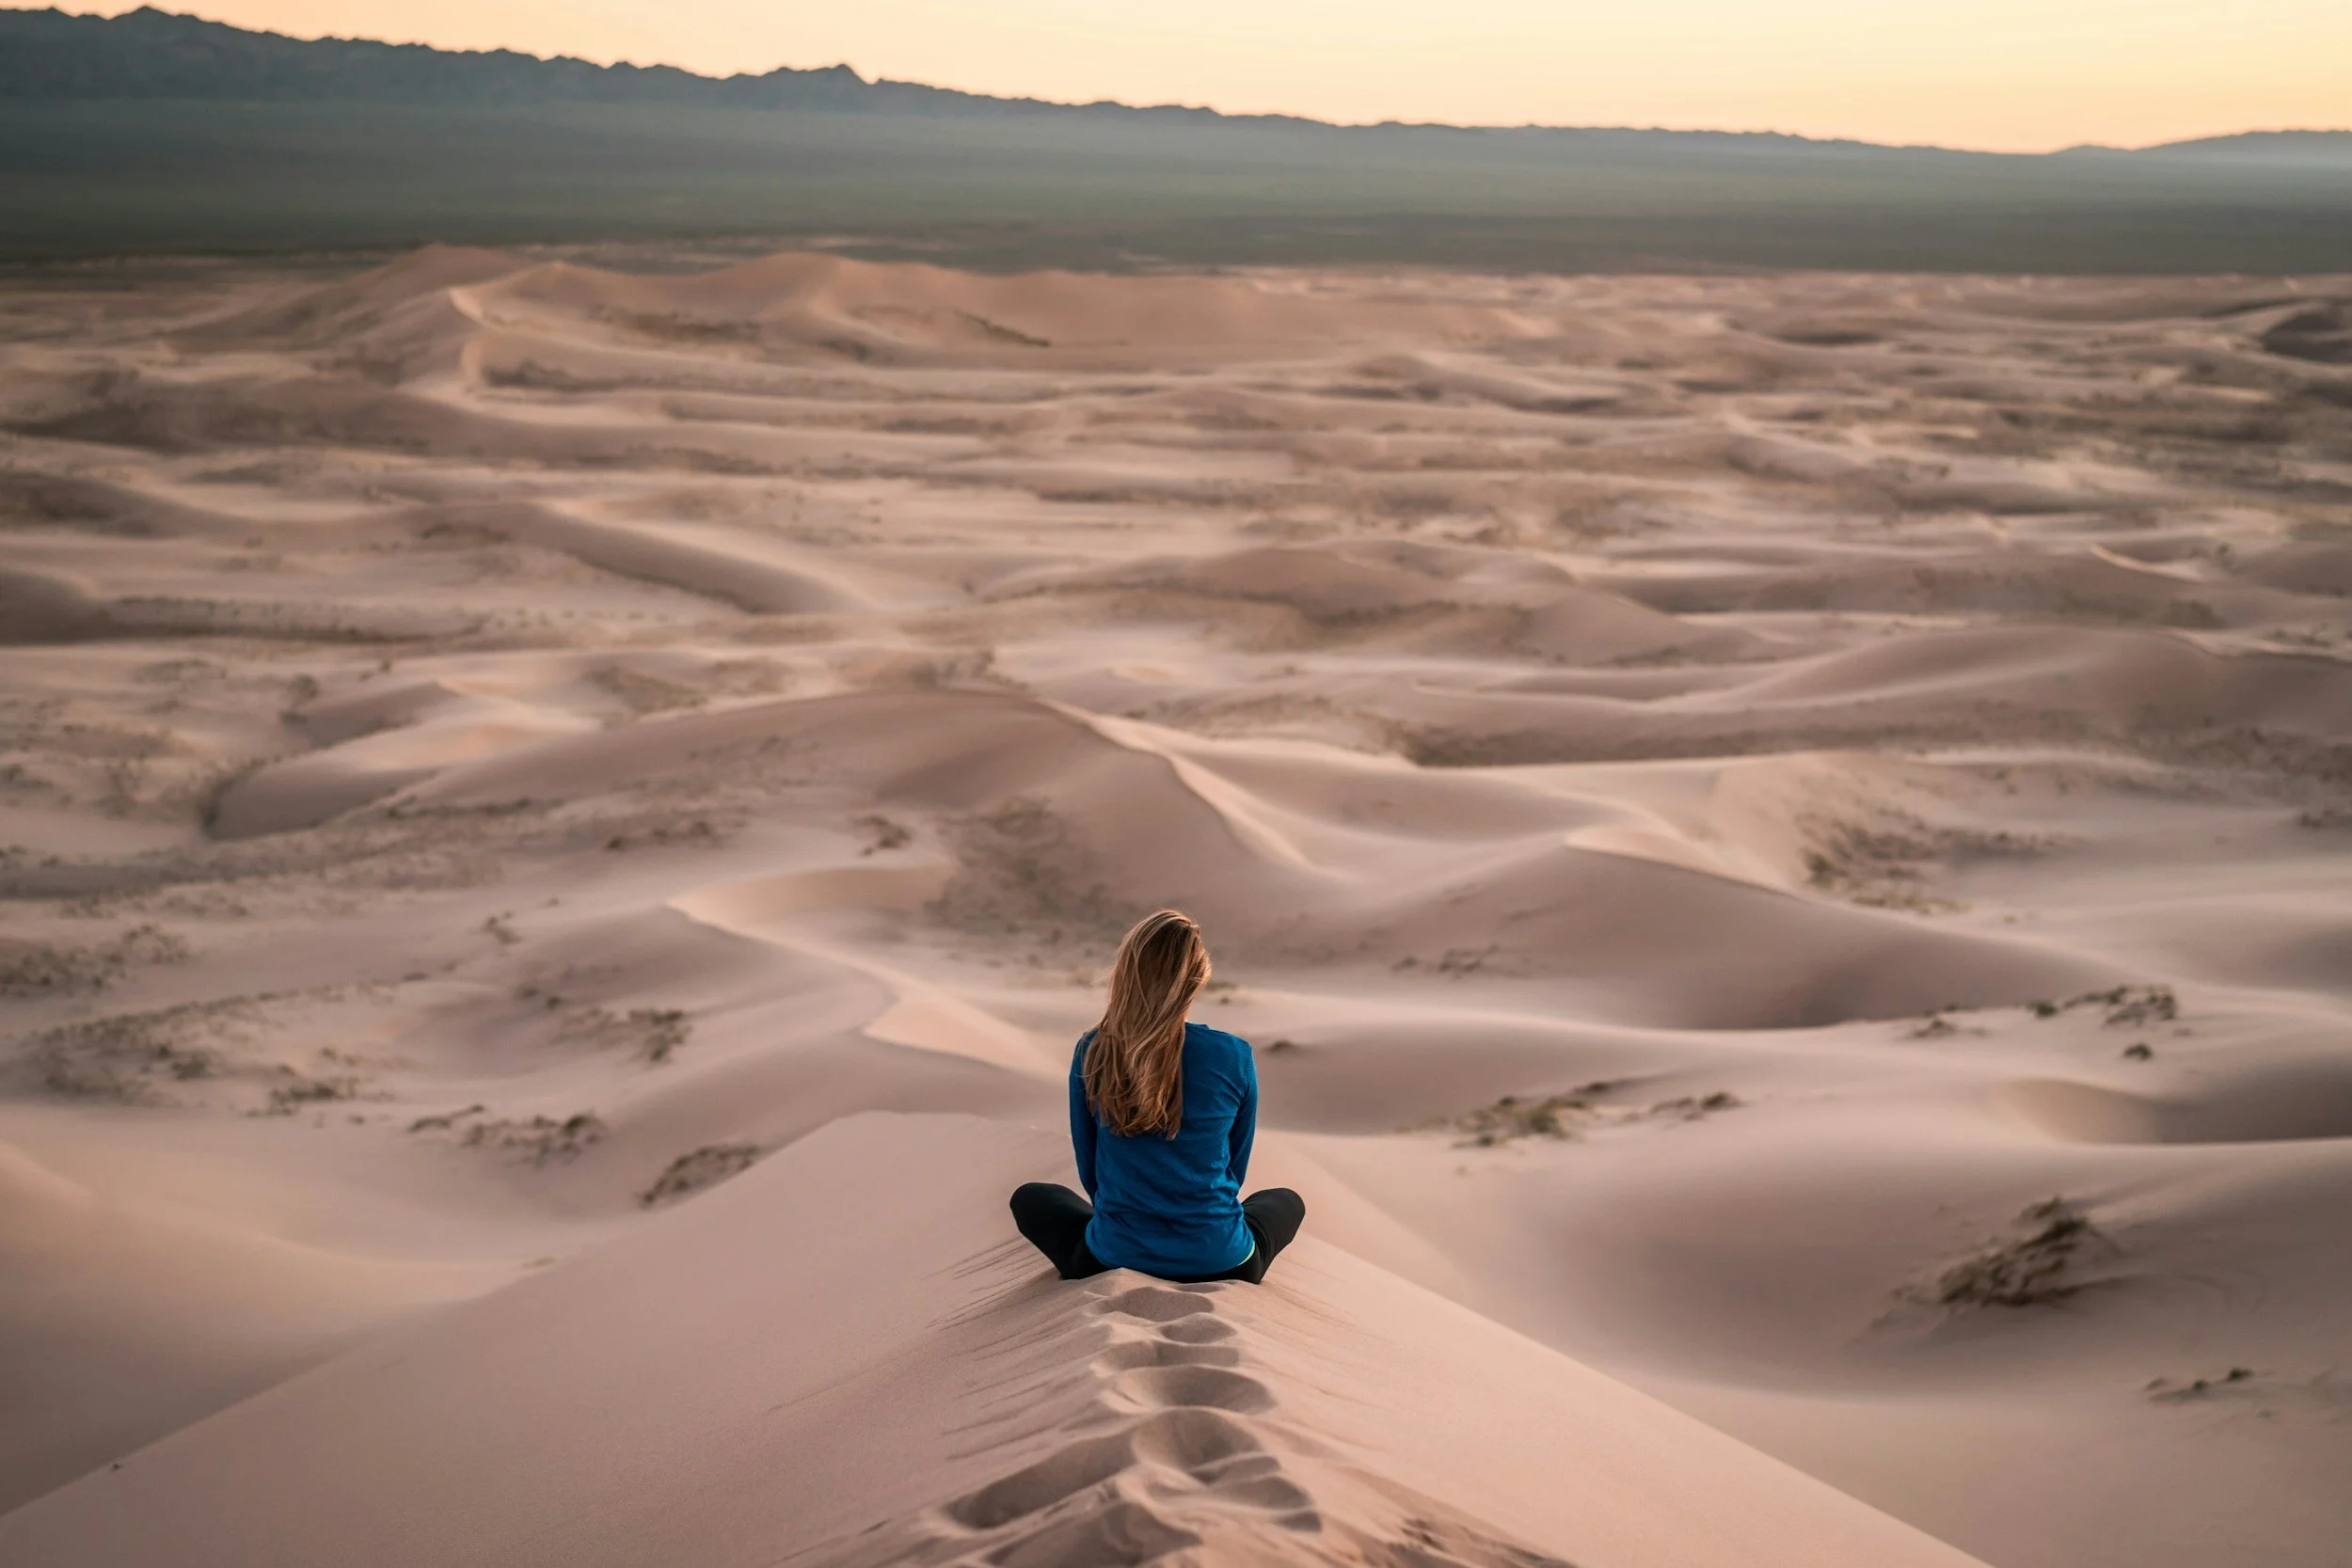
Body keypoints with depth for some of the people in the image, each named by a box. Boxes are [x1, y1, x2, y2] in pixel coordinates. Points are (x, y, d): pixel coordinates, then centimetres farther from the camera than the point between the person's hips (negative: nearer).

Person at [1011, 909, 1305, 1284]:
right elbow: (1235, 1168, 6)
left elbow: (1089, 1169, 5)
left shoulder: (1093, 1052, -8)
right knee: (1287, 1200, 34)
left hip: (1116, 1260, 0)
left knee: (1030, 1199, 31)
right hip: (1220, 1264, 0)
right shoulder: (1234, 1056, -10)